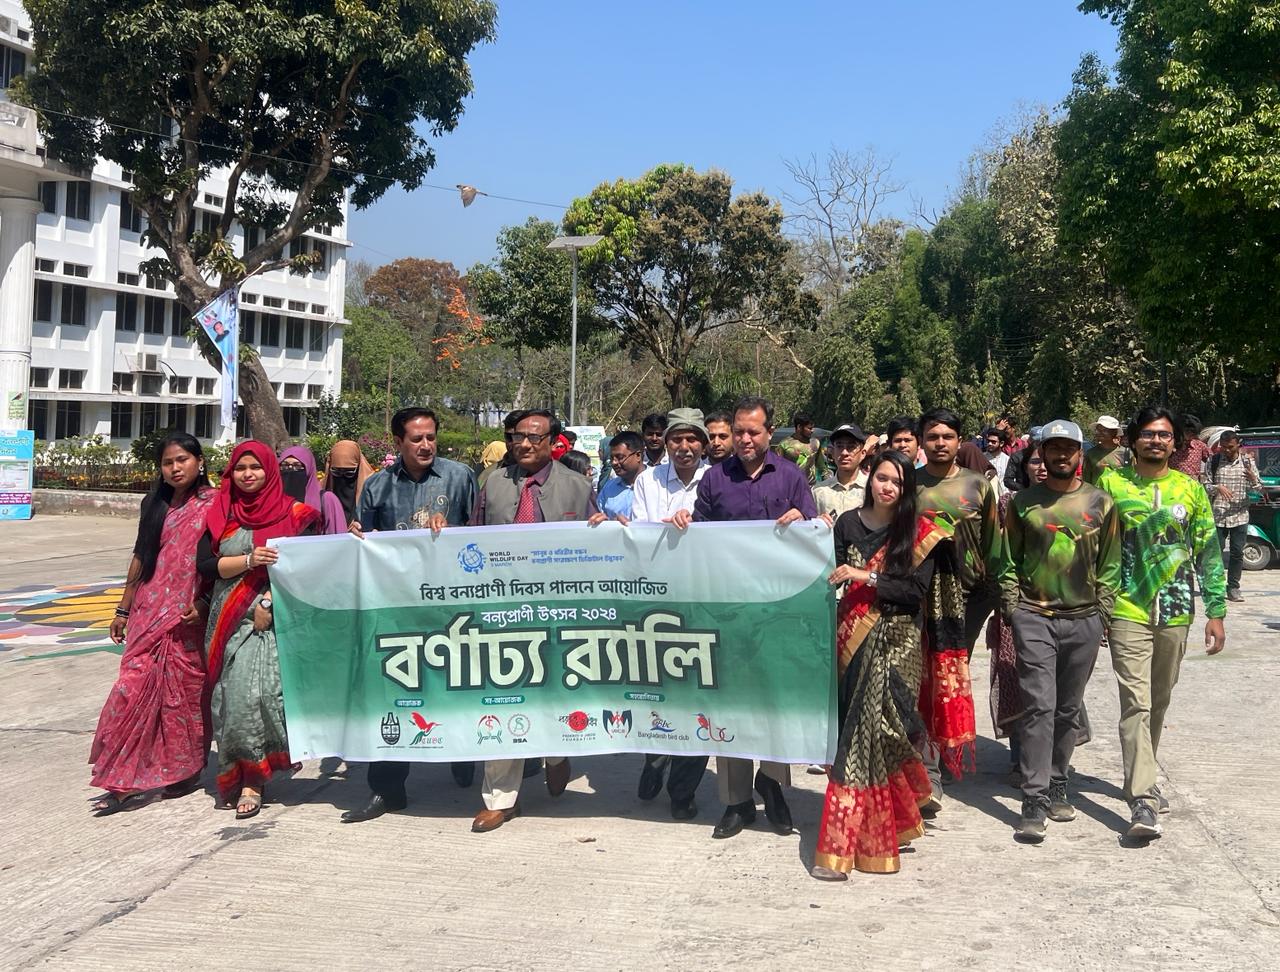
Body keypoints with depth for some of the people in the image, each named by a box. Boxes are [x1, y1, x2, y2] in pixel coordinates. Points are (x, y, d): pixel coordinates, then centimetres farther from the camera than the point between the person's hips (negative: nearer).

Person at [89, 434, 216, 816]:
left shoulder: (212, 505, -4)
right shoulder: (156, 505, 12)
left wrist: (202, 603, -17)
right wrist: (124, 608, 17)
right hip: (149, 611, 4)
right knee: (137, 685, -2)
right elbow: (140, 556, 16)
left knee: (185, 689, 3)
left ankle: (187, 770, 17)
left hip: (187, 615, -4)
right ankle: (125, 780, 0)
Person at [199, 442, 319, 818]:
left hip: (272, 618, -3)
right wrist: (249, 561, -12)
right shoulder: (221, 513, 11)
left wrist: (270, 601, -13)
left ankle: (250, 779, -8)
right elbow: (204, 564, 2)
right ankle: (234, 773, 14)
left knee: (255, 692, -14)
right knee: (231, 695, 0)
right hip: (228, 618, 3)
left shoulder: (293, 513, 2)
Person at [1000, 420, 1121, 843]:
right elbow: (1008, 562, 7)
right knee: (1039, 706, -9)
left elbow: (1110, 563, 9)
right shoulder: (1023, 502, 5)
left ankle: (1057, 788, 23)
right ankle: (1034, 801, -9)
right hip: (1034, 618, -2)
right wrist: (1011, 611, 0)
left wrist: (1103, 613, 2)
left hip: (1083, 620, 2)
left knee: (1068, 710, 9)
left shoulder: (1101, 503, 7)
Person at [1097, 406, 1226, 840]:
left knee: (1159, 703, 15)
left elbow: (1209, 553, 9)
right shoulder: (1110, 484, -1)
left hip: (1176, 614, 3)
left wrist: (1216, 612, 4)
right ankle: (1142, 801, -14)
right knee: (1136, 704, -11)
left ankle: (1142, 780, 32)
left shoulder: (1190, 489, 6)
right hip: (1128, 613, -3)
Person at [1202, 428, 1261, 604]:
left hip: (1240, 515, 1)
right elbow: (1205, 485, 1)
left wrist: (1253, 479, -19)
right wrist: (1218, 487, -20)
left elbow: (1258, 488, 4)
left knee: (1237, 552, 2)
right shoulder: (1213, 461, 2)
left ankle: (1233, 587, 11)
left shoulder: (1247, 461, 5)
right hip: (1217, 515, -1)